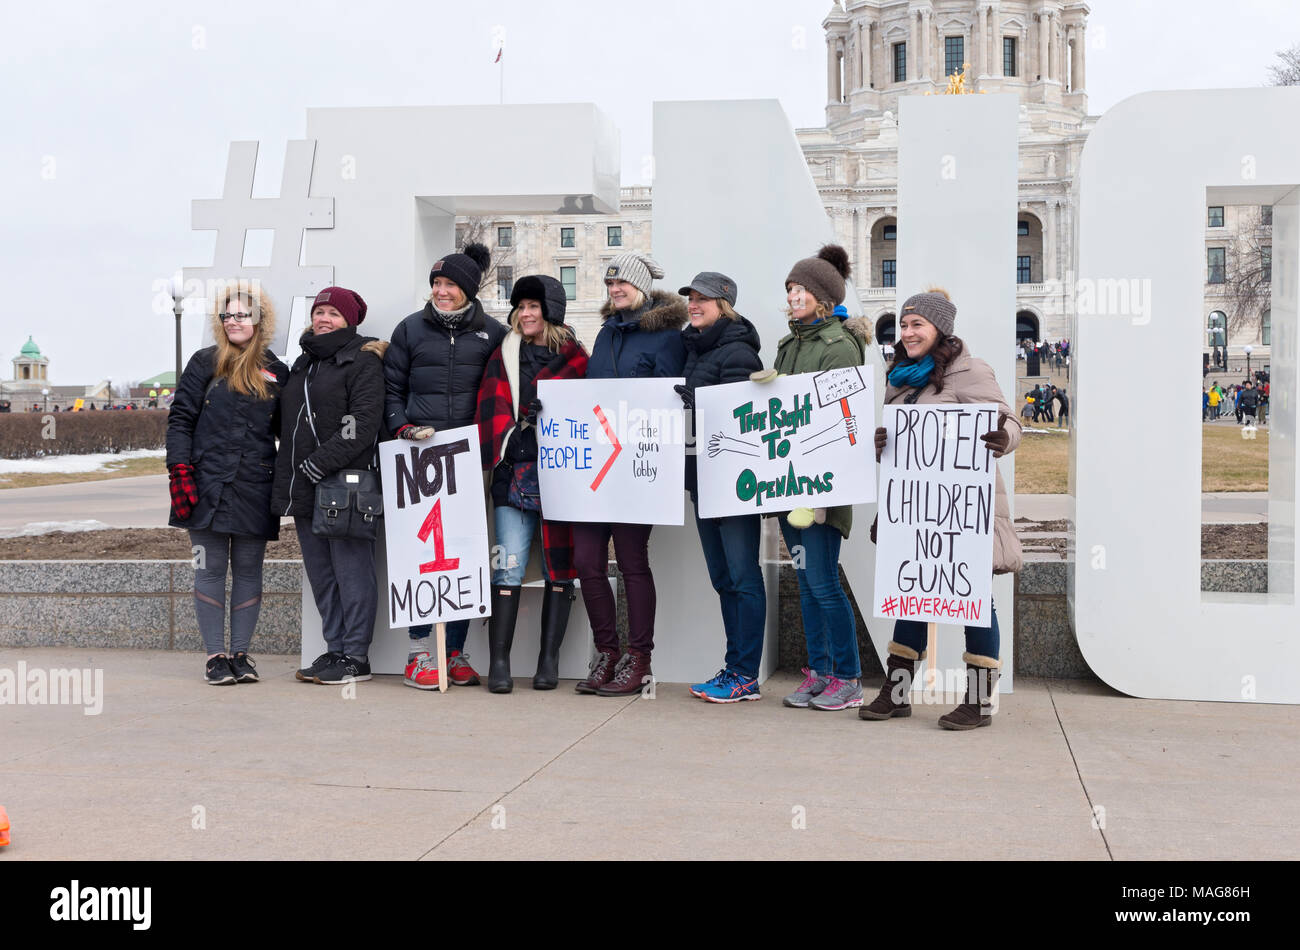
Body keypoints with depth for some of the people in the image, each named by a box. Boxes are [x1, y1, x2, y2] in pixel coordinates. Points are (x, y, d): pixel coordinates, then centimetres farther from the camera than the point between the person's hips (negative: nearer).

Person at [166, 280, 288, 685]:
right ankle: (216, 656, 7)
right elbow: (180, 420, 1)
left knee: (248, 571, 5)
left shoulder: (276, 372, 9)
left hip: (255, 490, 2)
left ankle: (241, 654, 14)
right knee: (211, 569, 1)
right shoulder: (205, 363, 4)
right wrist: (181, 473, -9)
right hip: (208, 486, -1)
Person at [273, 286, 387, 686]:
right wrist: (290, 474, 13)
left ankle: (355, 657, -1)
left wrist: (320, 464, -19)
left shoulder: (362, 361, -4)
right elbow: (288, 422, 26)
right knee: (321, 574, 10)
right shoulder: (303, 363, 21)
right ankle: (335, 650, 16)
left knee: (352, 571, -5)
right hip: (303, 489, 8)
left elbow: (364, 424, -15)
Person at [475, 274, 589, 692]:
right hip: (515, 471, 1)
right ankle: (498, 663, -5)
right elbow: (493, 410, 8)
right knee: (508, 568, -6)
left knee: (559, 567, 2)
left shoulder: (574, 358, 9)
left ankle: (549, 660, 9)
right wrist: (498, 450, -2)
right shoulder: (504, 357, 14)